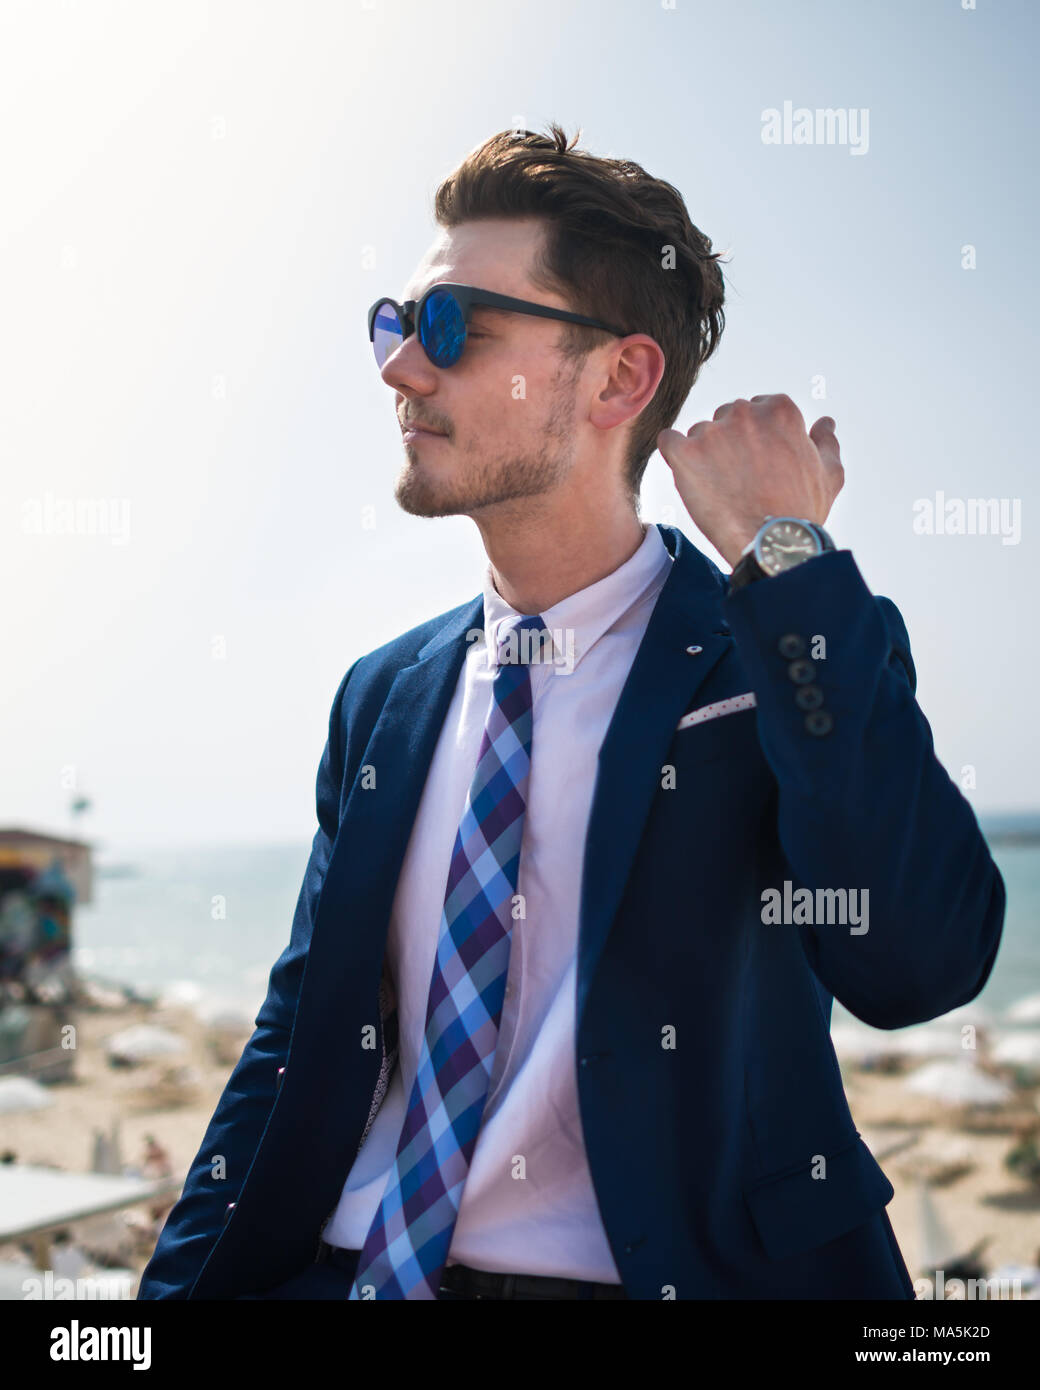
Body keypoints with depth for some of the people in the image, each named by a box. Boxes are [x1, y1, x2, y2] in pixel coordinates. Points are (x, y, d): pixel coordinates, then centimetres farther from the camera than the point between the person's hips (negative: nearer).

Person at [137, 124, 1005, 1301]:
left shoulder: (796, 657, -4)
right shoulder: (383, 697, 10)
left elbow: (914, 964, -21)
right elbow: (298, 1042, 13)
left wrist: (785, 558, -17)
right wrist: (181, 1282, 1)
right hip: (350, 1271, 5)